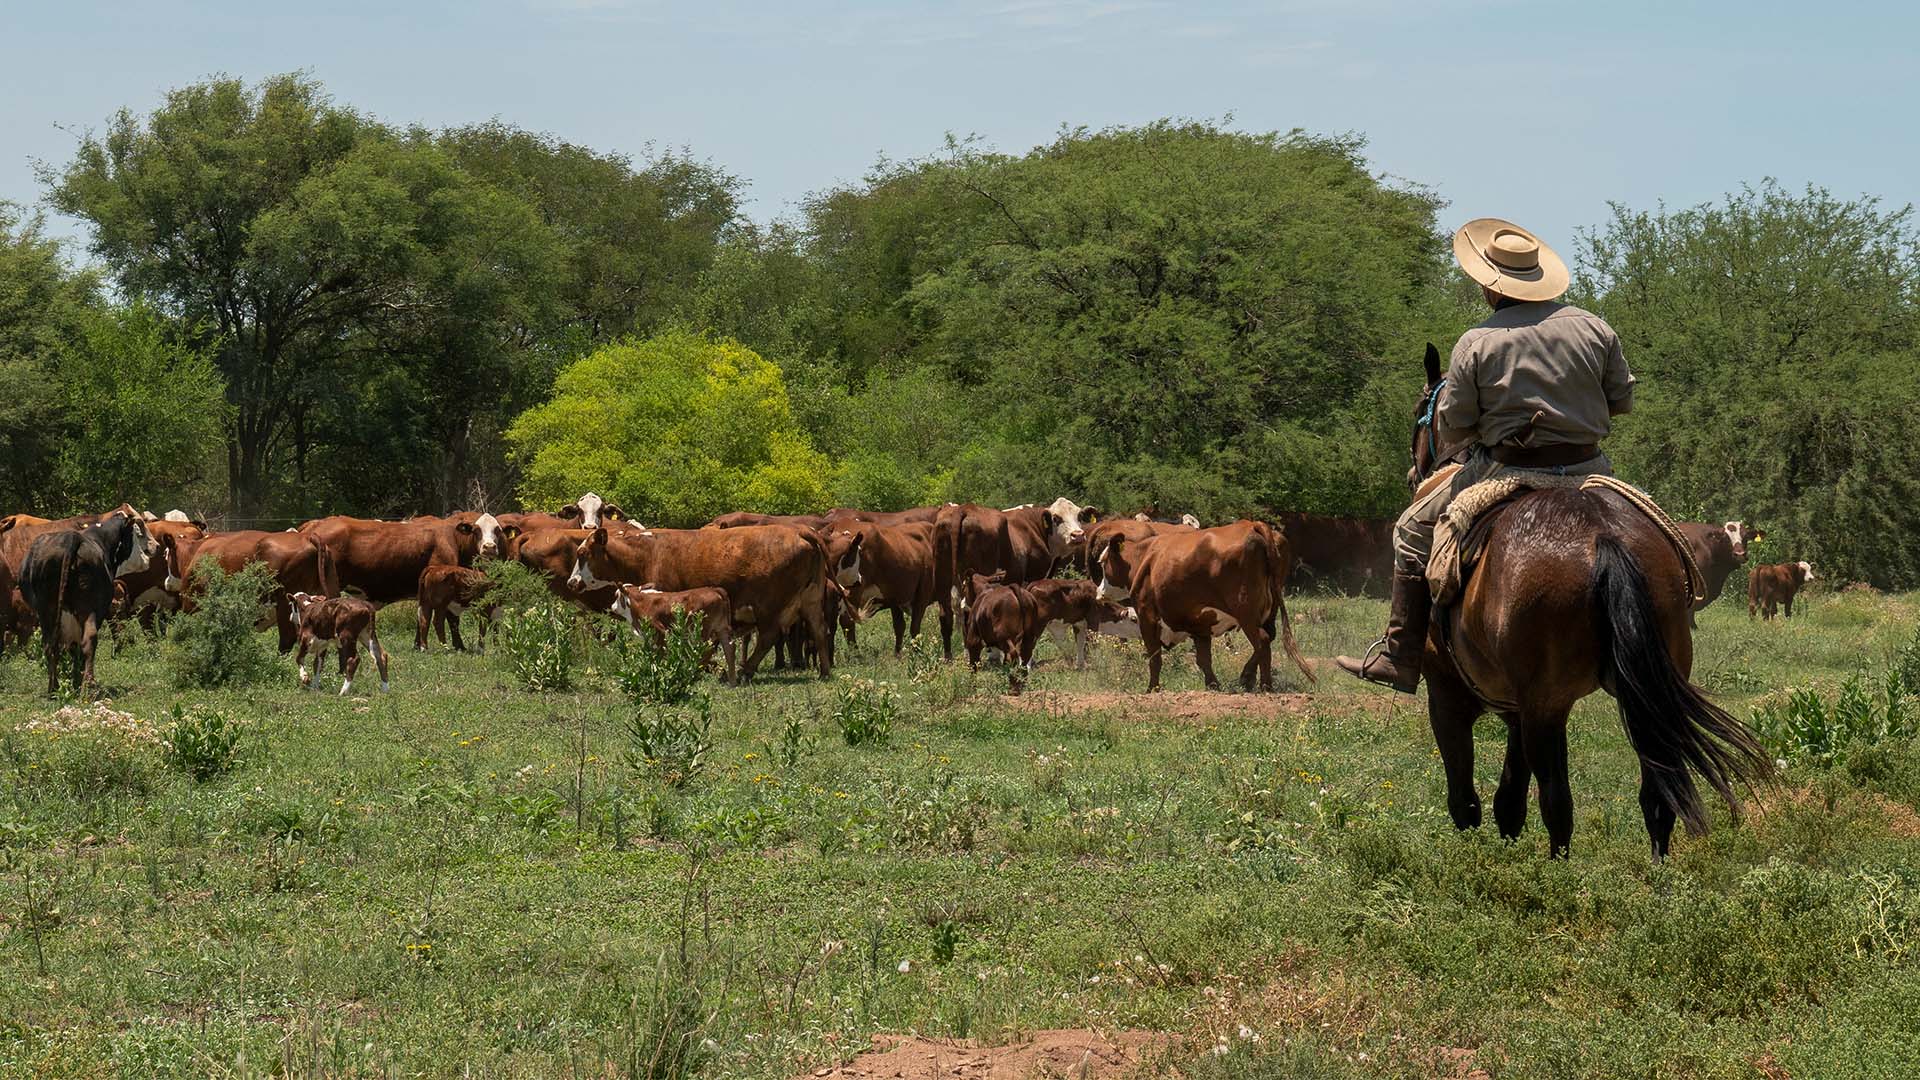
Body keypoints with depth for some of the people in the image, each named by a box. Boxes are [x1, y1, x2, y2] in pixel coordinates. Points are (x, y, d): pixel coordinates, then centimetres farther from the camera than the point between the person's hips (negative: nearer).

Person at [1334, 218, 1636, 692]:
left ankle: (1400, 658, 11)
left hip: (1506, 472, -3)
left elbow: (1451, 430, -4)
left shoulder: (1476, 344, -8)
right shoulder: (1594, 328, 1)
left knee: (1414, 530, 15)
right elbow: (1623, 400, 10)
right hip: (1587, 471, 3)